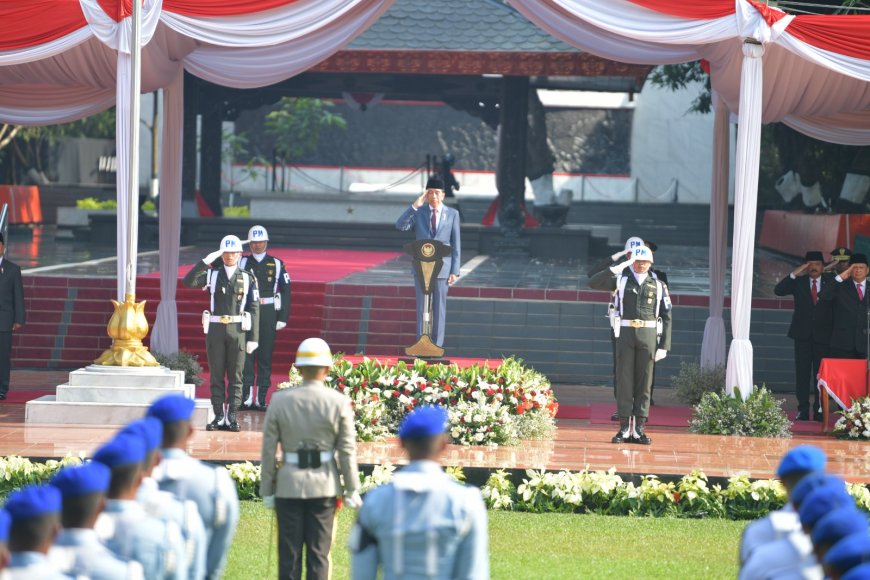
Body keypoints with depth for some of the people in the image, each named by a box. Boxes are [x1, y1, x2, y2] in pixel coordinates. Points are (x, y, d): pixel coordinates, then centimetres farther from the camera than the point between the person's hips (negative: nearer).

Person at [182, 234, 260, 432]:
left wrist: (253, 338, -2)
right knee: (216, 375, 3)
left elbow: (254, 309, 3)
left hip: (238, 330, -1)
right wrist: (205, 261, -15)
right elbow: (188, 282, -10)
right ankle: (219, 416, 7)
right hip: (215, 329, 1)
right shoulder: (212, 274, 5)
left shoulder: (248, 278, 4)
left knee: (235, 376, 1)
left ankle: (232, 417, 6)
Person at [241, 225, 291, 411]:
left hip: (268, 314, 0)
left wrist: (283, 318, -1)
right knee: (246, 355, -2)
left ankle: (261, 399, 6)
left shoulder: (277, 265, 7)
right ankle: (246, 398, 2)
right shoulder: (242, 263, 7)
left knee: (265, 356, 2)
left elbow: (285, 291, 6)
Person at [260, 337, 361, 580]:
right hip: (325, 486, 0)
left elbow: (268, 449, -2)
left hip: (289, 486, 0)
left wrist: (266, 490, 6)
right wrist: (351, 490, 4)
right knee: (319, 553, 6)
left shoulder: (279, 401, -4)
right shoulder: (339, 402, -6)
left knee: (289, 555, 6)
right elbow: (347, 450, -4)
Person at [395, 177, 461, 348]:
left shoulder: (452, 214, 6)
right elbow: (400, 226, -9)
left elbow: (456, 245, 5)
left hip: (442, 268, -1)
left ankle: (437, 346, 4)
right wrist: (415, 206, -16)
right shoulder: (418, 212, 8)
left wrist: (455, 270, -2)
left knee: (439, 309, 2)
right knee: (422, 308, 1)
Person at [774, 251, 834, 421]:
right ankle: (803, 410, 2)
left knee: (821, 374, 0)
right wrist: (794, 274, -13)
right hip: (803, 335, 1)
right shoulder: (798, 282, 6)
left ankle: (819, 411, 4)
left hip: (823, 335, 0)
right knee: (802, 374, 0)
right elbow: (778, 291, -7)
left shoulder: (830, 281, 5)